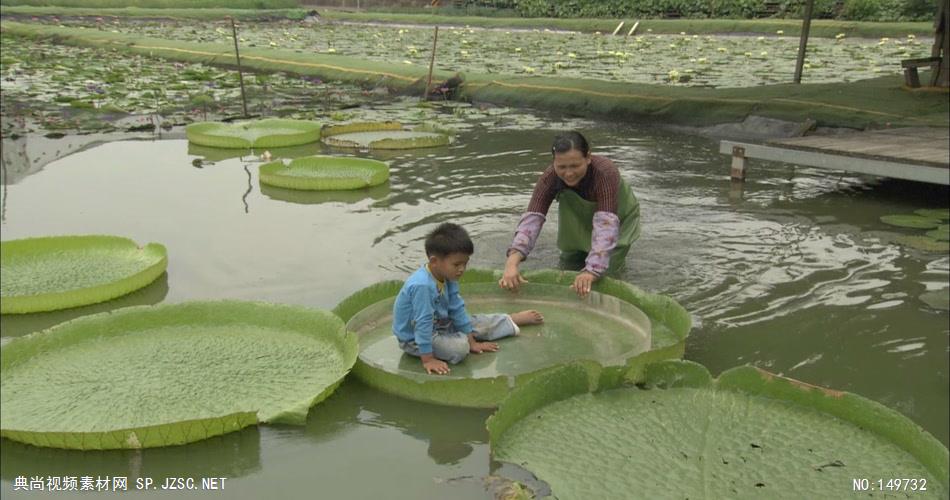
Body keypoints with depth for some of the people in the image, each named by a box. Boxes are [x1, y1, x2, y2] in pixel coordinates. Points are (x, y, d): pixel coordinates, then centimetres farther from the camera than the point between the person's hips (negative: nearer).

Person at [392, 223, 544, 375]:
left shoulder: (448, 278, -7)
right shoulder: (422, 286, -34)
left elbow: (457, 310, 1)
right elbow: (423, 324, -32)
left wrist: (472, 342, 5)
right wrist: (428, 359, -29)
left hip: (439, 324, 8)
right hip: (414, 339, -8)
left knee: (481, 324, 10)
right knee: (459, 347, -27)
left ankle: (515, 320, 32)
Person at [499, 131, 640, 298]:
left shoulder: (605, 173, -40)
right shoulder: (550, 176, -31)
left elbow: (606, 224, -49)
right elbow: (532, 217, -39)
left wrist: (591, 271, -62)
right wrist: (512, 262, -55)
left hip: (620, 217, -3)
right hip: (582, 218, 3)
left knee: (606, 271, -15)